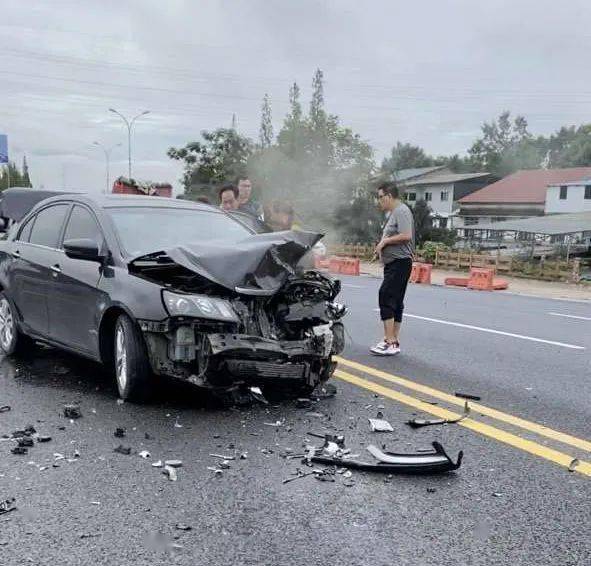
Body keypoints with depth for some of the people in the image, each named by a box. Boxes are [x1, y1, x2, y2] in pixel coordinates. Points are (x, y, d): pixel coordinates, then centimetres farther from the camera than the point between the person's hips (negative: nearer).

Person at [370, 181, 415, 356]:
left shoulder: (402, 211, -10)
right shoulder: (392, 213, 22)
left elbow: (406, 235, -22)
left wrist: (384, 241, -13)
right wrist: (382, 246, 13)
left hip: (400, 263, -11)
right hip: (392, 263, 11)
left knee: (386, 297, -15)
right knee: (395, 302, 10)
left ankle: (389, 342, -15)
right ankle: (394, 342, 15)